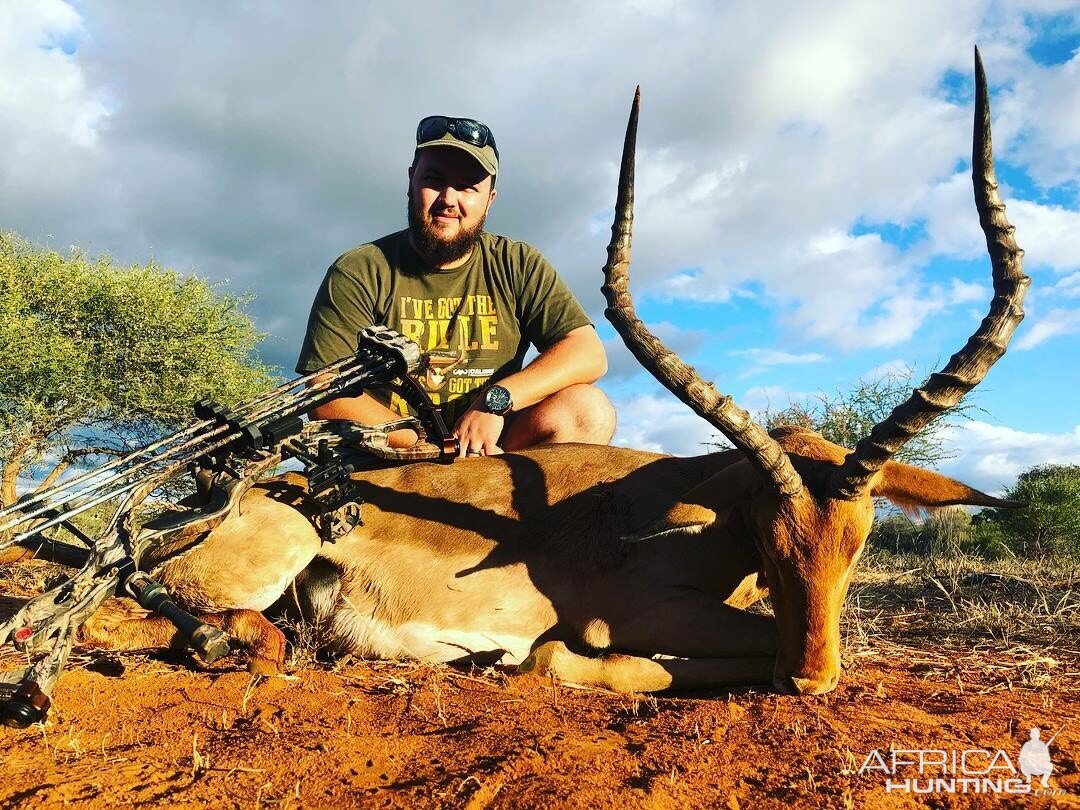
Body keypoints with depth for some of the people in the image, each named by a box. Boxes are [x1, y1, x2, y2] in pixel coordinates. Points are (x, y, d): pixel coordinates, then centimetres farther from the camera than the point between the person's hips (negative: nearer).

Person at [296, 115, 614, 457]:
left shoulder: (517, 266, 5)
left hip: (494, 447, 2)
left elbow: (589, 353, -5)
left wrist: (495, 400, -19)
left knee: (587, 409, -23)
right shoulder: (357, 274, -2)